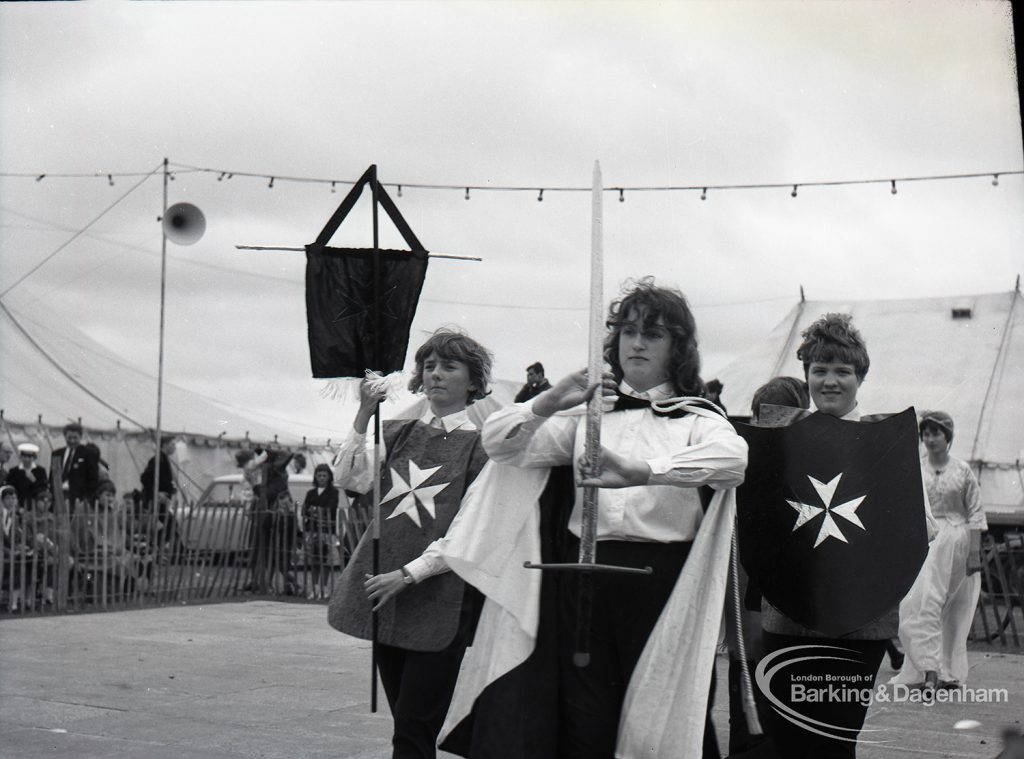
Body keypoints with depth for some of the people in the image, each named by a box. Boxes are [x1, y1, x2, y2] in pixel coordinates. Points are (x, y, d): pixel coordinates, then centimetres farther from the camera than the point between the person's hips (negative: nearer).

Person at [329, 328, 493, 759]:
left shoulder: (480, 444, -1)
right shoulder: (399, 434, 14)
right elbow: (350, 478, 1)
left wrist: (409, 573, -12)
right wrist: (364, 416, -7)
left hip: (440, 599, -5)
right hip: (386, 596, 5)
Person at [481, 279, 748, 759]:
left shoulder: (696, 418, 7)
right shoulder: (588, 413, 16)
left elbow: (733, 459, -17)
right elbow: (498, 445, 10)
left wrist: (642, 472, -30)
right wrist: (548, 404, -8)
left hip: (662, 575, -2)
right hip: (585, 574, 2)